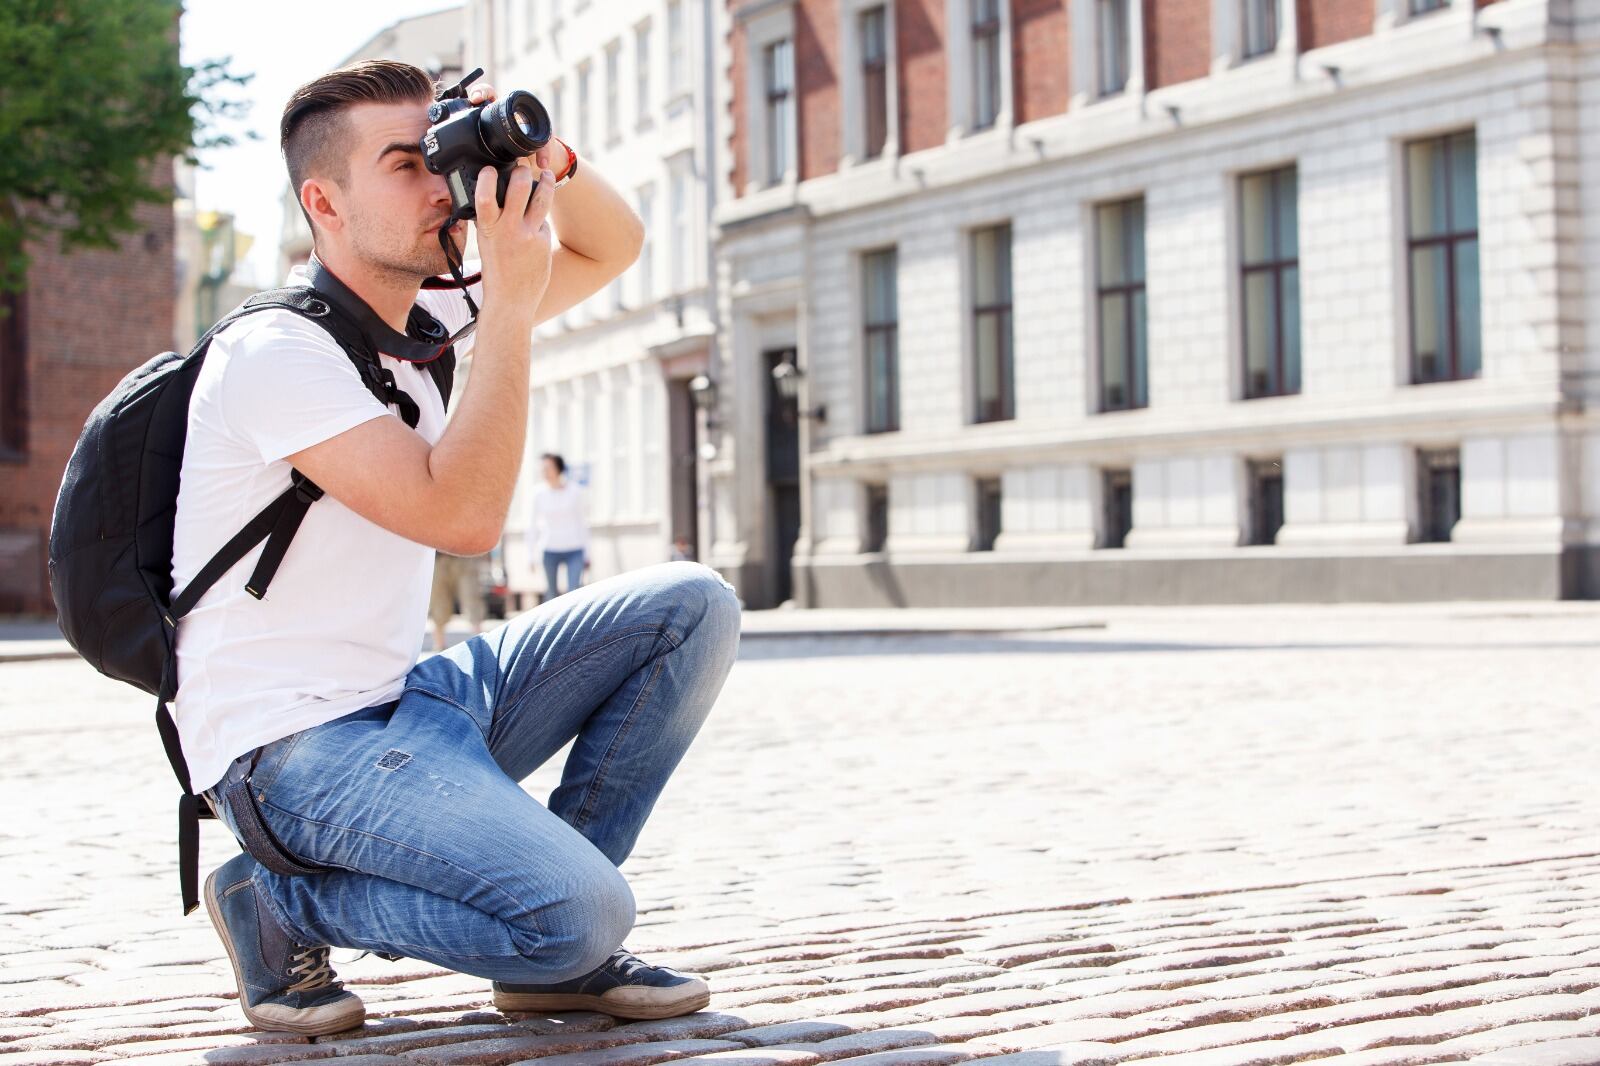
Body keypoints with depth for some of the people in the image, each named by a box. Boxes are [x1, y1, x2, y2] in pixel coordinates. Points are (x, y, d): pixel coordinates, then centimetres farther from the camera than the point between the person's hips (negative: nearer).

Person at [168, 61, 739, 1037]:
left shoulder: (423, 317, 10)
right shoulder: (275, 353, -17)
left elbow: (614, 248, 18)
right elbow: (462, 516, -25)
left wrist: (548, 162, -4)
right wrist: (510, 305, -22)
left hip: (405, 700, 9)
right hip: (293, 746, -9)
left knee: (691, 607, 0)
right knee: (582, 914, -27)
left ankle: (554, 950, 4)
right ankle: (283, 904, -3)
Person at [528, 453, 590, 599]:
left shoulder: (575, 491, -1)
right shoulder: (539, 493, -1)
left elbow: (582, 522, 7)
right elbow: (533, 524, 7)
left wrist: (586, 554, 9)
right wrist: (531, 554, 6)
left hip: (574, 550, -1)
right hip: (550, 550, 1)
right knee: (551, 592, 5)